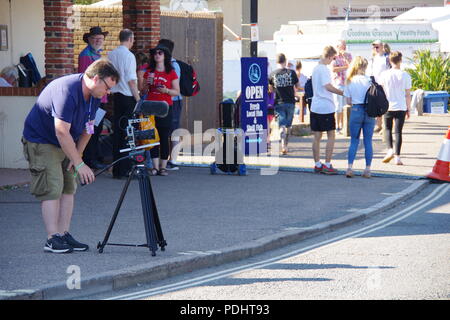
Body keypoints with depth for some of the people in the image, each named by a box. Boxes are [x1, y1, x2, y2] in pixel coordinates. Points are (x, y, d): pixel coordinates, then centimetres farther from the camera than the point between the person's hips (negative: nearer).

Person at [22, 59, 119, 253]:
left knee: (68, 188, 5)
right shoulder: (66, 91, -30)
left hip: (66, 144, 9)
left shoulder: (94, 95, -2)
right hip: (41, 141, -9)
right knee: (52, 189, -14)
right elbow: (62, 132, -31)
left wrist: (76, 156, -2)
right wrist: (79, 164, -28)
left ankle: (64, 235, 8)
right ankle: (53, 239, -13)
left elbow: (87, 128, 8)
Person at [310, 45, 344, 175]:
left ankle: (317, 164, 11)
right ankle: (327, 165, -3)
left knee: (317, 136, 9)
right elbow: (328, 86, -21)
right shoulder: (324, 69, -13)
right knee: (331, 136, 0)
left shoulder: (315, 68, 13)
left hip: (315, 106, 8)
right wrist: (343, 93, -17)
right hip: (326, 107, -8)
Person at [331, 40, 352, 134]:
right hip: (338, 83, -4)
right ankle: (338, 127, 3)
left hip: (347, 83, 4)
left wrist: (345, 56, -9)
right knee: (339, 106, -3)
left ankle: (342, 125, 12)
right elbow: (333, 69, -13)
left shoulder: (348, 55, 11)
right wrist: (345, 67, -8)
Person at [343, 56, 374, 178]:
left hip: (356, 110, 1)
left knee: (354, 141, 8)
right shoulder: (370, 80, -5)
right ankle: (367, 170, 6)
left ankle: (350, 168, -3)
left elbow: (348, 101, 0)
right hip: (369, 111, 0)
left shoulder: (349, 81, -1)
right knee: (368, 141, 6)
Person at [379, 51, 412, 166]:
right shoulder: (405, 76, -4)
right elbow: (408, 95, 0)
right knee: (398, 131, 4)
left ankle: (390, 150, -2)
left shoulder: (385, 75, -3)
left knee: (387, 129, 17)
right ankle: (397, 157, 0)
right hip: (401, 107, 0)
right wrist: (408, 109, 10)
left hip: (387, 107, 0)